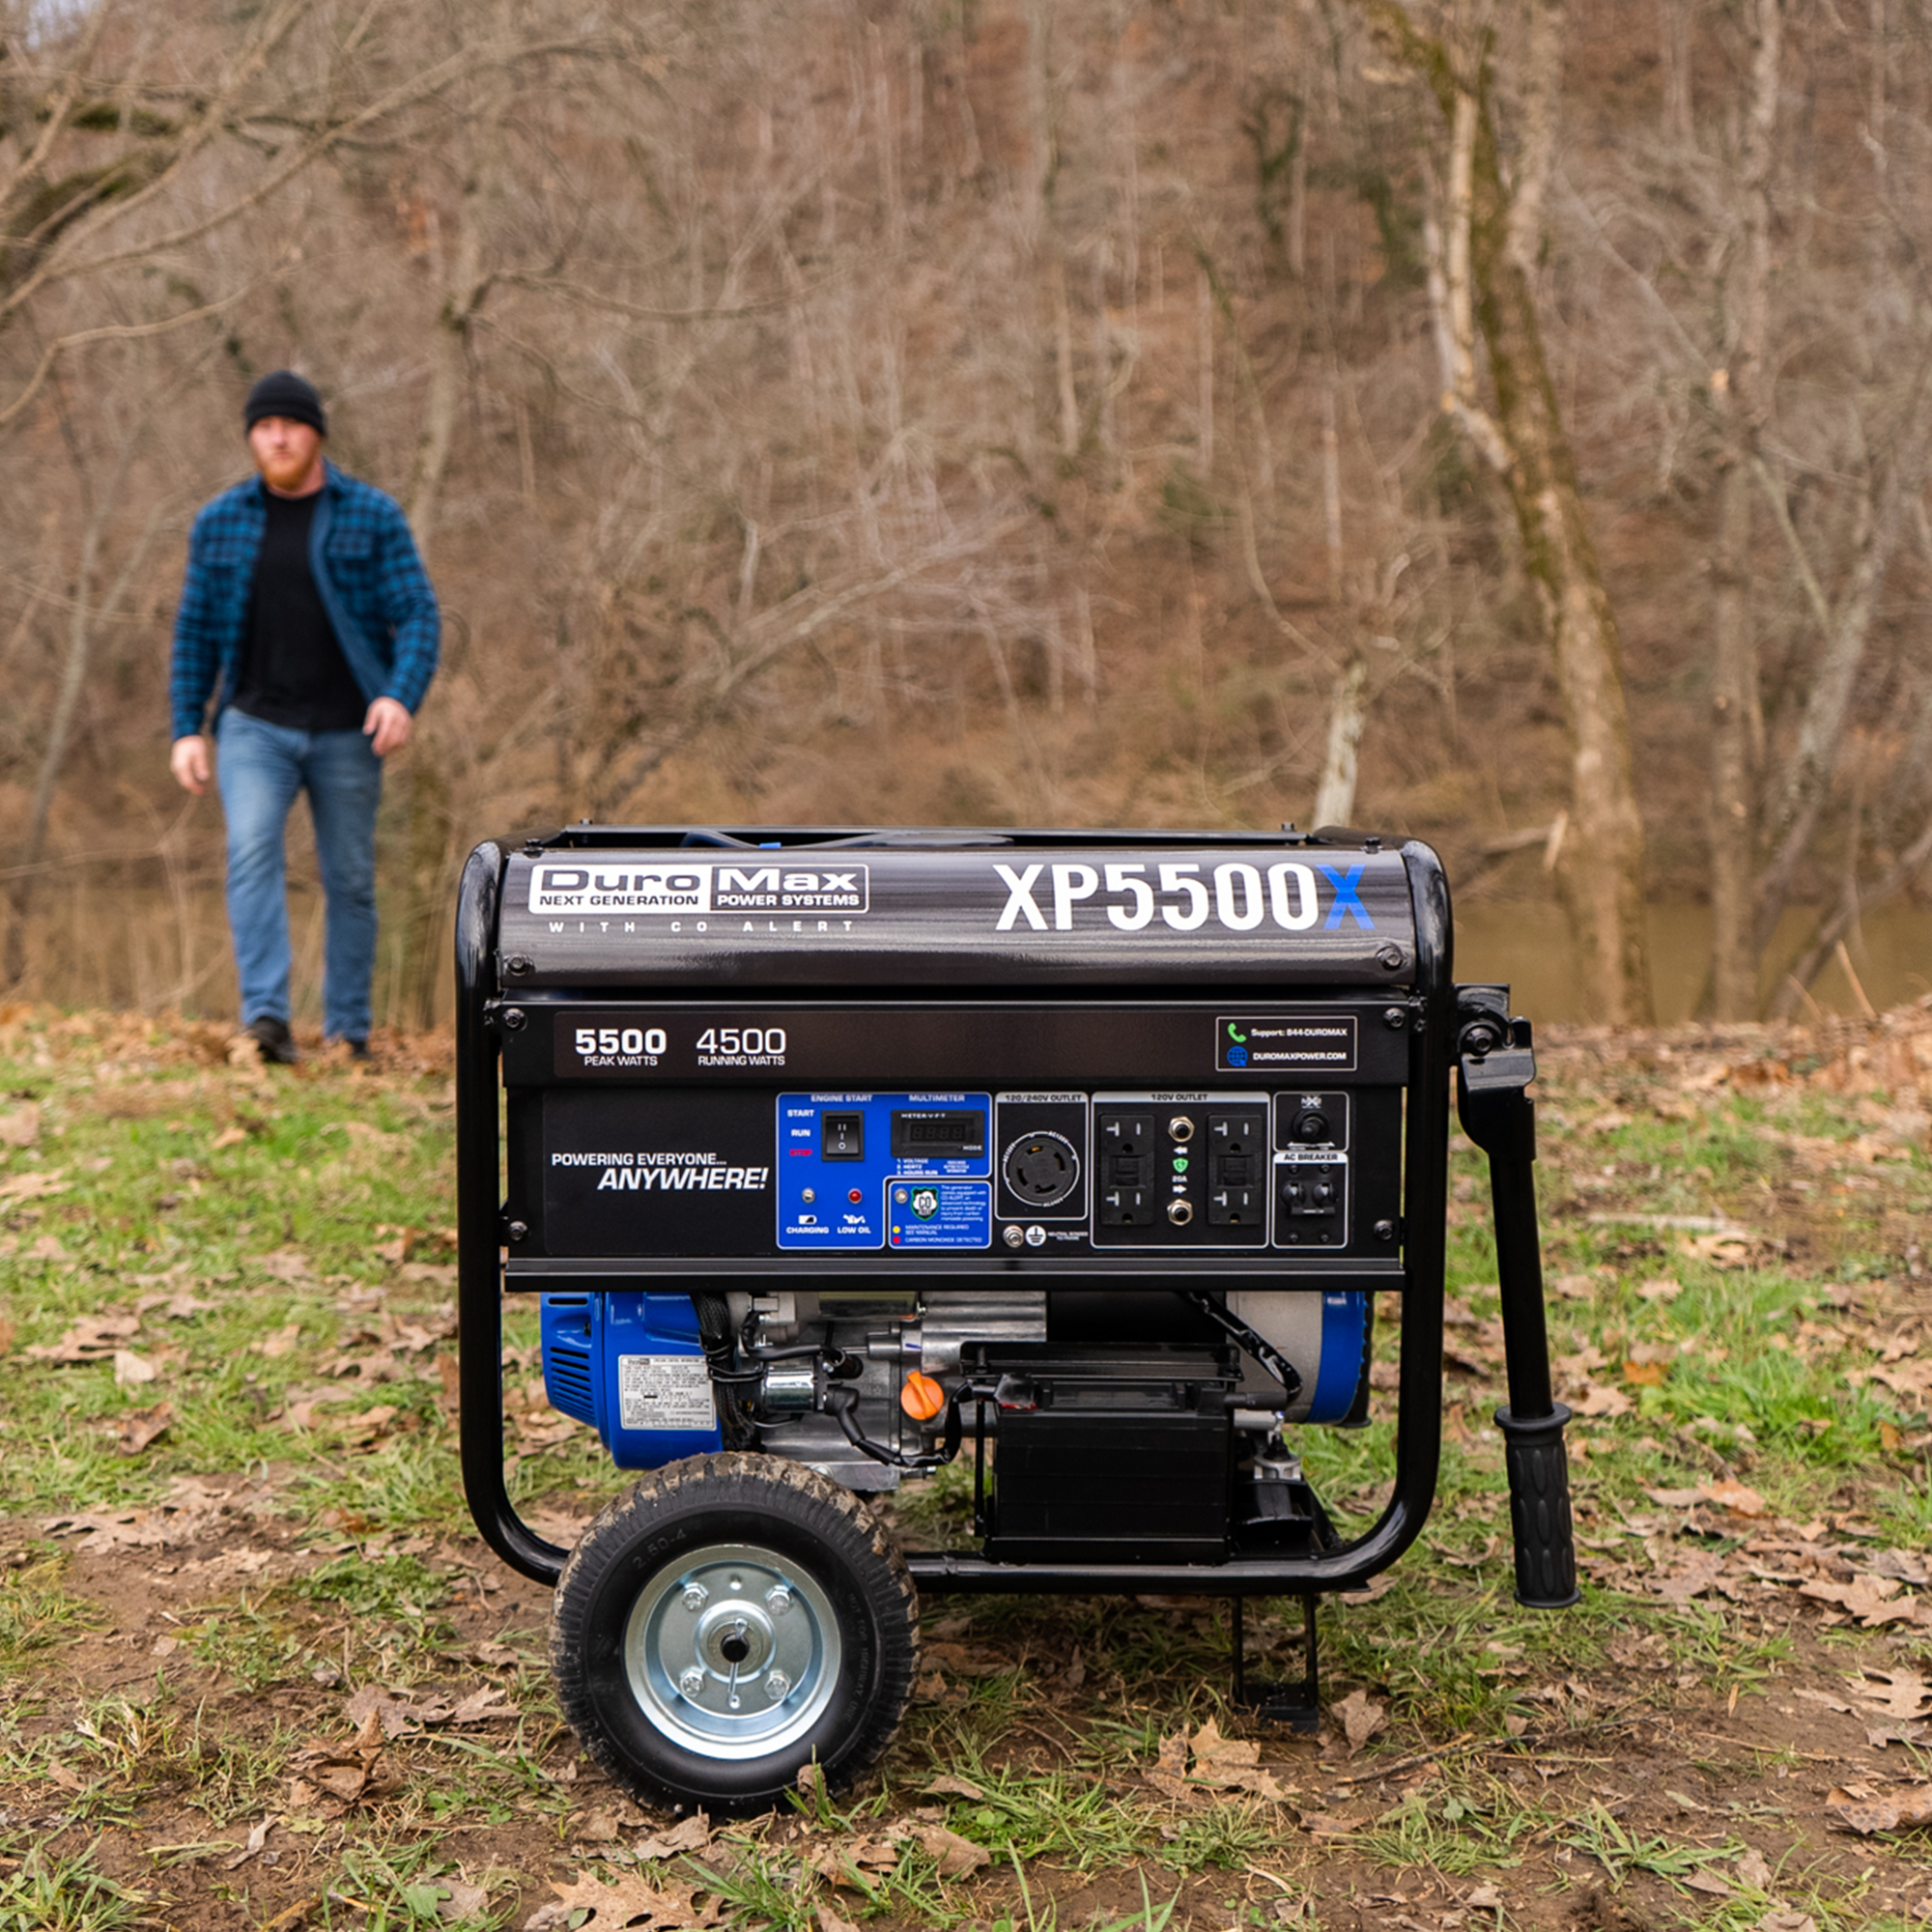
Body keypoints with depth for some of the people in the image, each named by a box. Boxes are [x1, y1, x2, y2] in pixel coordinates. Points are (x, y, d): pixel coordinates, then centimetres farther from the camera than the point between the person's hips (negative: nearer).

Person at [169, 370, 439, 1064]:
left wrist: (401, 696, -24)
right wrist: (186, 730, 3)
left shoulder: (374, 515, -1)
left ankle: (348, 1033, 16)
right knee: (252, 851, -22)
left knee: (350, 880, 5)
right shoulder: (220, 522, 6)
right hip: (255, 727, 1)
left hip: (346, 733, 0)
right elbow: (195, 633, 10)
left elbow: (418, 615, -7)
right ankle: (266, 1018, -27)